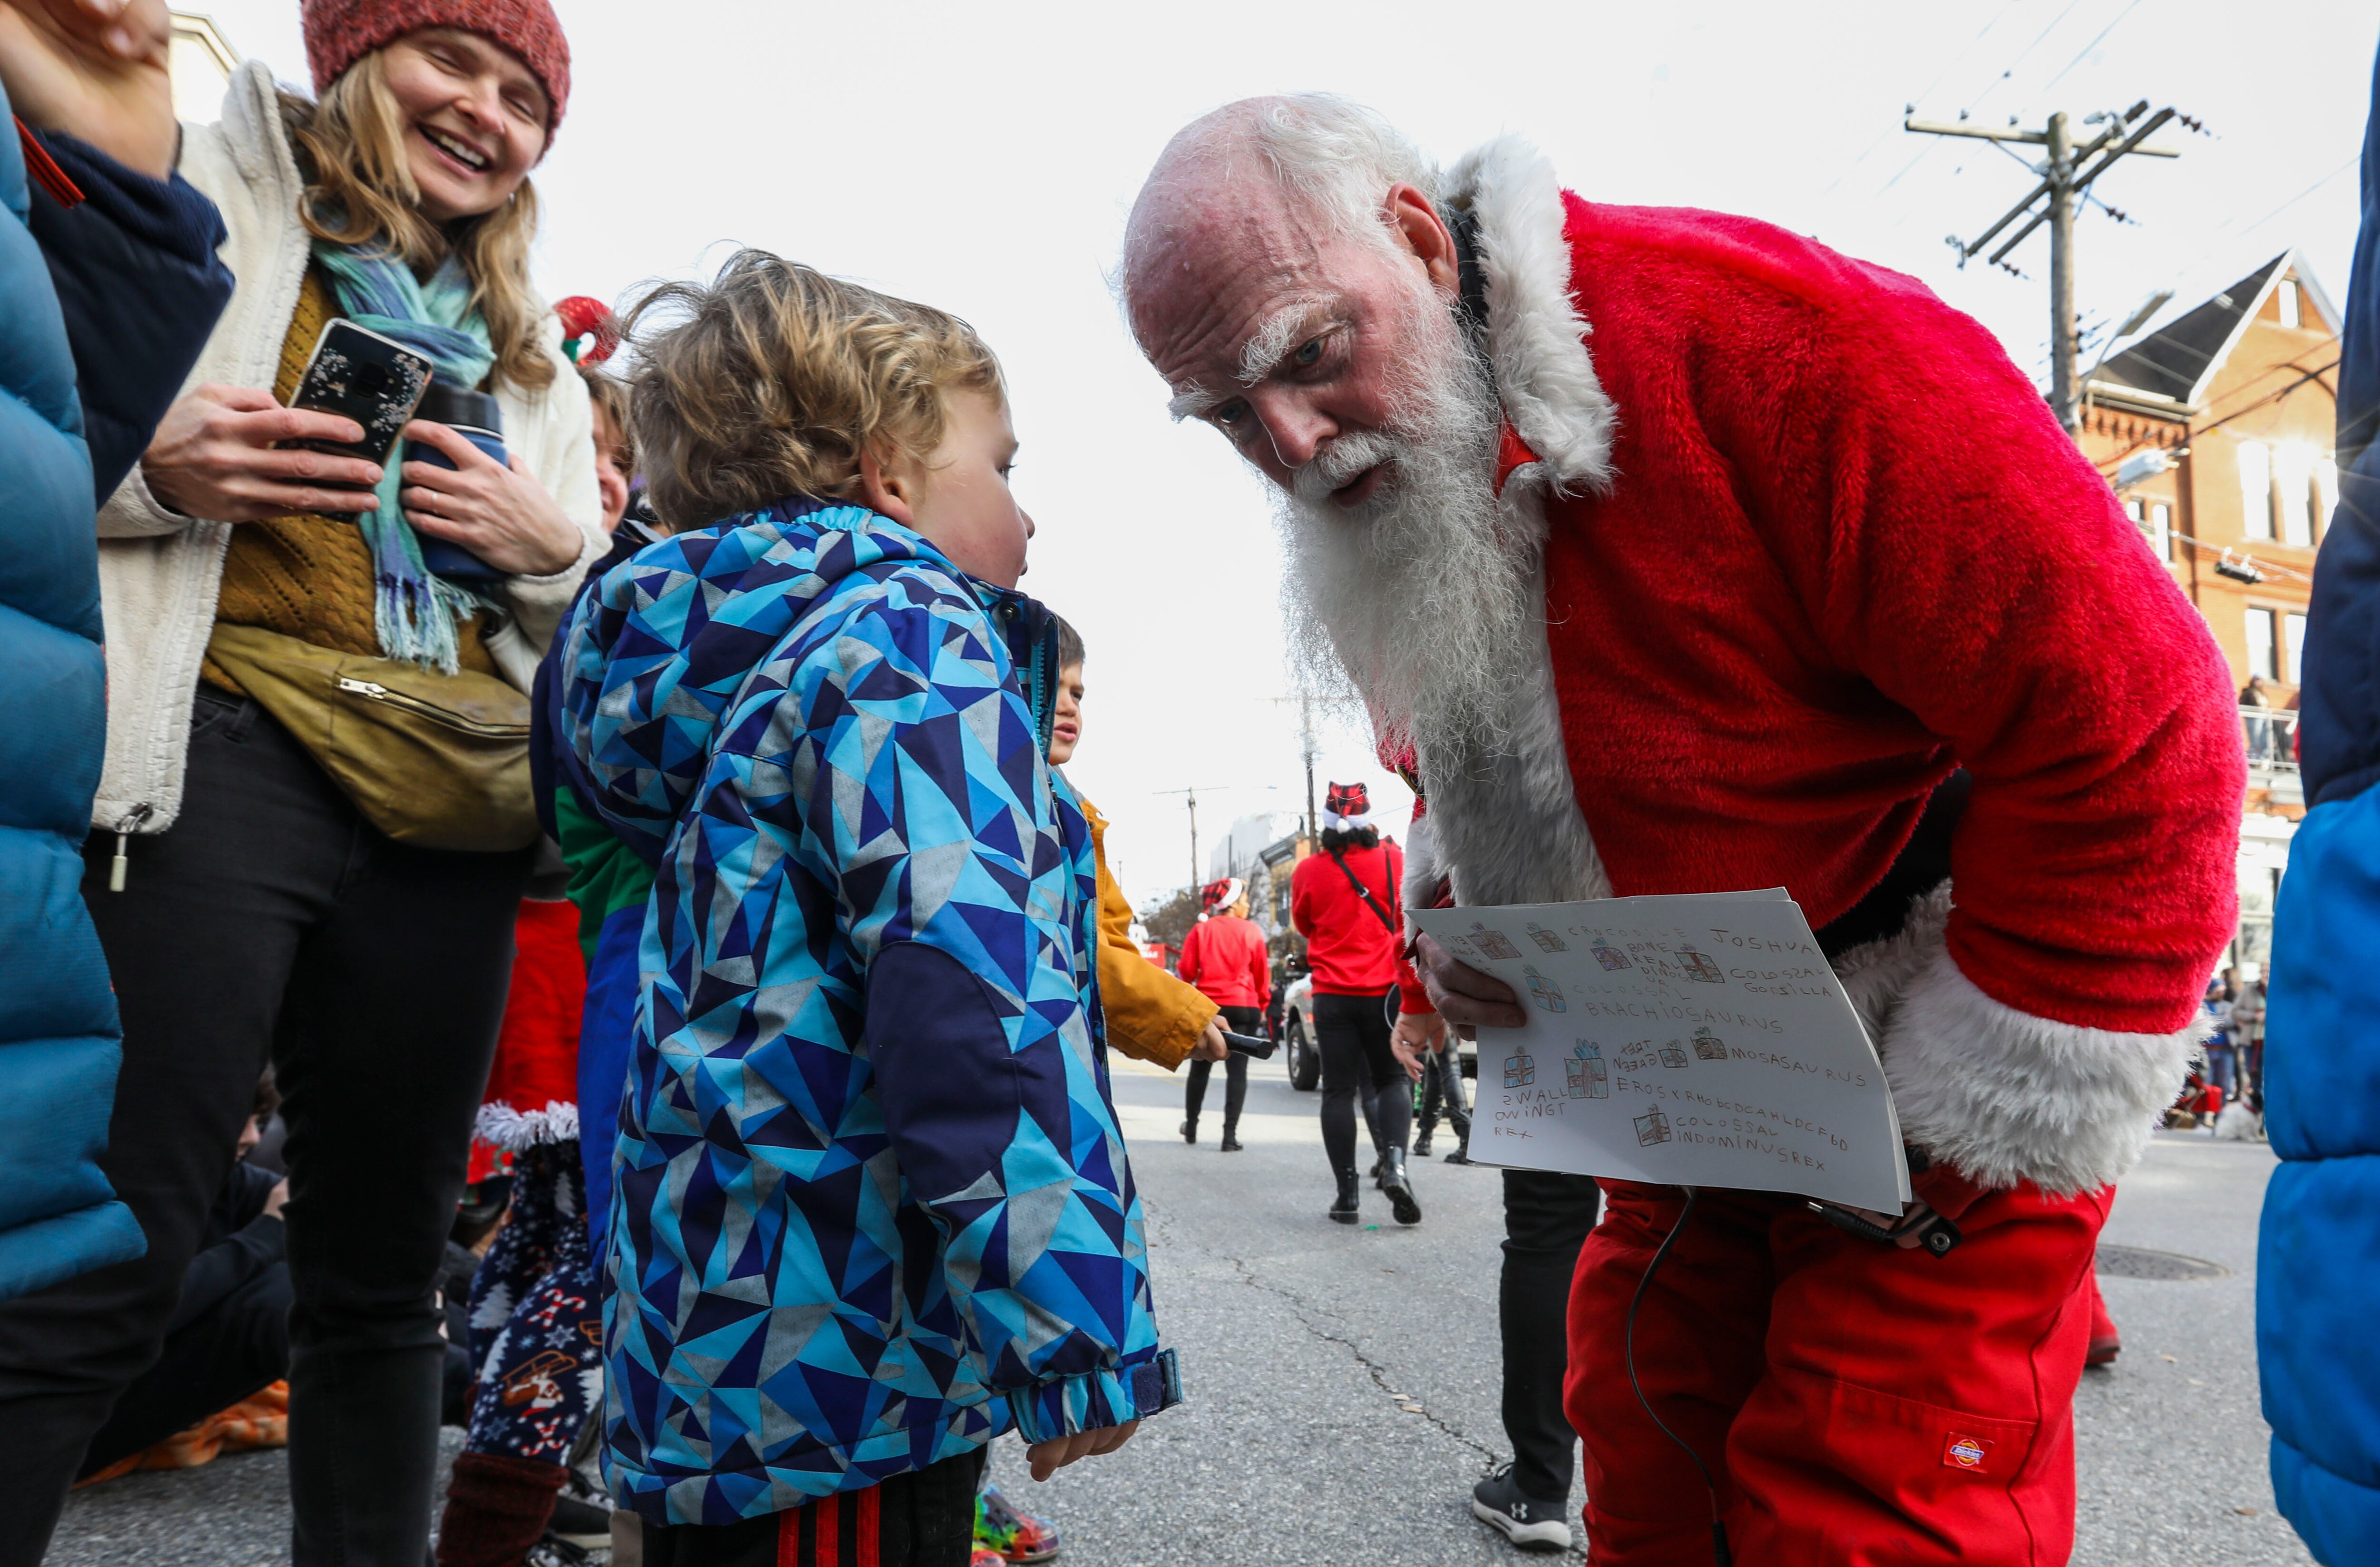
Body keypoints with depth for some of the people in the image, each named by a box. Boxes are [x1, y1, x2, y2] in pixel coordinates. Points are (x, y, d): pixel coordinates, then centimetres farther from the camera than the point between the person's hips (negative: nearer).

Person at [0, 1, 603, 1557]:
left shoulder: (531, 357, 23)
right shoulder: (199, 201, 12)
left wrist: (550, 546, 1)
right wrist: (148, 467, -12)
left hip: (449, 812, 5)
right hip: (223, 752, -4)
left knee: (383, 1280, 11)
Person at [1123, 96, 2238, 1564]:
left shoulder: (1752, 337, -27)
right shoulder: (1371, 532, -1)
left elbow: (2127, 712, -26)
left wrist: (1980, 1107, -20)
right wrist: (1451, 910, -5)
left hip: (1943, 1072, -6)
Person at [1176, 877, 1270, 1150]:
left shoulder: (1201, 930, -1)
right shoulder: (1251, 931, -2)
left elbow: (1186, 970, -2)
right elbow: (1262, 974, 2)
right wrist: (1262, 1005, 14)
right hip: (1244, 1007, -2)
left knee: (1200, 1068, 15)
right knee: (1237, 1070, -2)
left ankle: (1191, 1127, 26)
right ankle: (1230, 1134, -10)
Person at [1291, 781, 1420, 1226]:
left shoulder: (1309, 871, -5)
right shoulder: (1394, 860, -4)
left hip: (1333, 994, 0)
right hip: (1384, 991, 1)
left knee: (1338, 1091, 5)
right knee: (1391, 1078, 15)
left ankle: (1348, 1193, 4)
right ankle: (1395, 1164, -7)